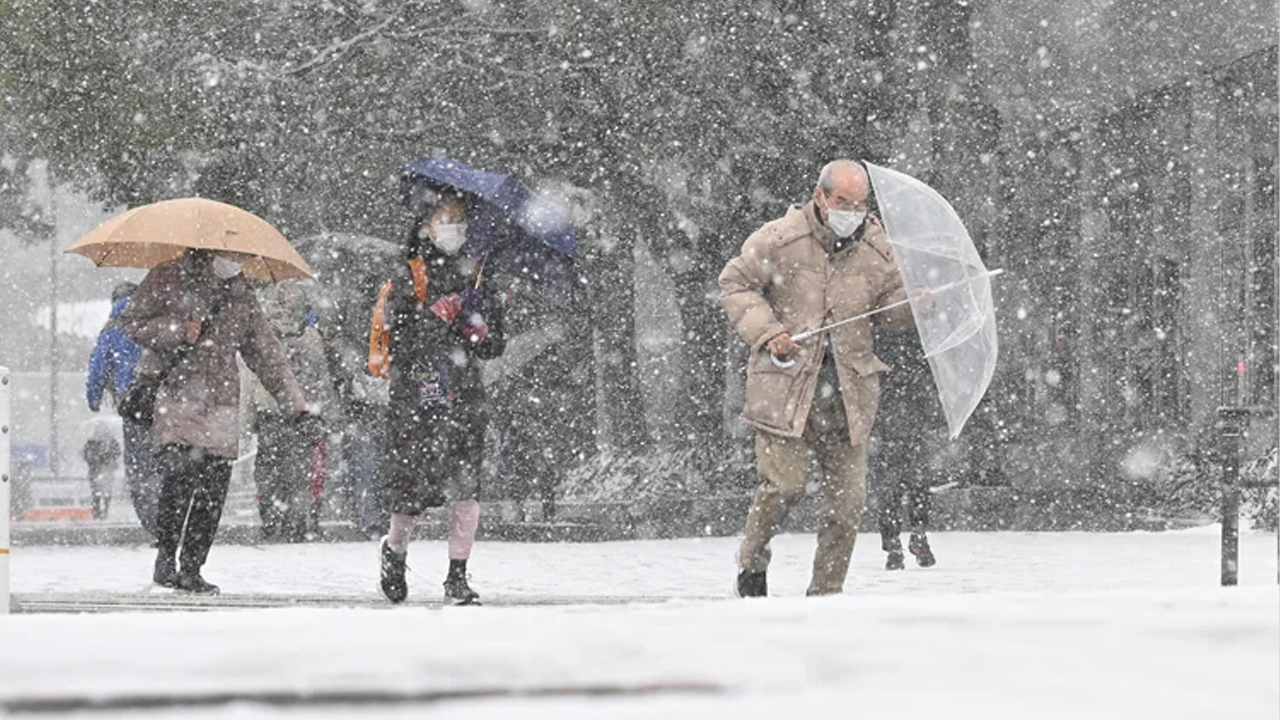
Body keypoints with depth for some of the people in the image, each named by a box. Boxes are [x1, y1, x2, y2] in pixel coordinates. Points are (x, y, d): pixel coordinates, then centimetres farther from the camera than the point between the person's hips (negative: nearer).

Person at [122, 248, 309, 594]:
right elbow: (133, 320, 4)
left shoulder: (241, 296, 16)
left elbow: (267, 355, 19)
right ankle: (165, 558, -9)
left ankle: (191, 568, 6)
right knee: (179, 473, -21)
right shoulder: (171, 277, 3)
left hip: (220, 400, 4)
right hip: (171, 393, -4)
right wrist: (177, 333, -12)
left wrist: (296, 406, 12)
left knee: (214, 487, -3)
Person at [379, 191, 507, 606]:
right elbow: (399, 340, -8)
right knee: (412, 487, -1)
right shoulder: (407, 279, 3)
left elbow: (495, 348, 17)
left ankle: (458, 576, -4)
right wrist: (437, 316, -18)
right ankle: (395, 549, 28)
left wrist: (481, 331, -4)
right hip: (416, 396, -3)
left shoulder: (474, 277, 15)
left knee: (466, 486, -9)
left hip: (464, 397, 3)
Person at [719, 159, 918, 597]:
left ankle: (826, 591, 14)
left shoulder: (877, 249, 5)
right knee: (784, 483, -11)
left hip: (848, 388, 4)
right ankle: (752, 565, 14)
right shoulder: (779, 240, -7)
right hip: (785, 382, -4)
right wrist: (767, 332, -11)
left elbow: (886, 306, 16)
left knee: (848, 494, 1)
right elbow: (734, 284, 1)